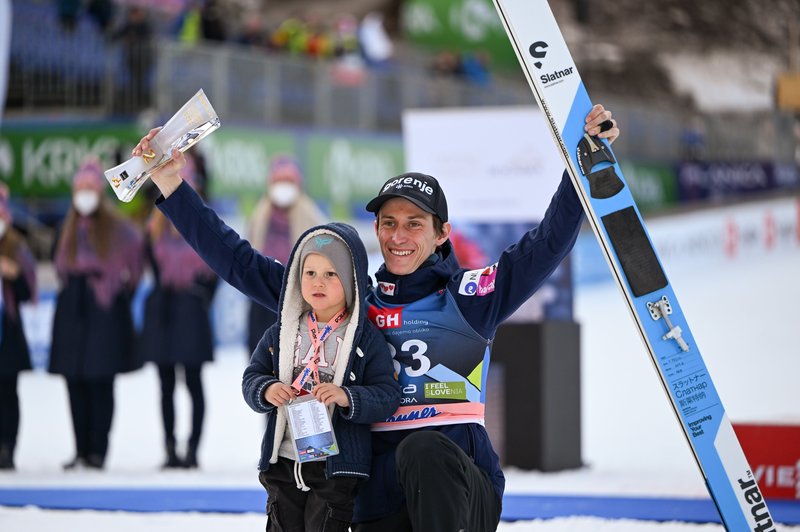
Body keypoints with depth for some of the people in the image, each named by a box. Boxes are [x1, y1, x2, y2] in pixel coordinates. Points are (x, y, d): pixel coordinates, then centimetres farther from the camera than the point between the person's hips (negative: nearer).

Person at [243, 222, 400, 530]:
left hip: (337, 466, -4)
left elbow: (388, 396, -10)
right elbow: (251, 377, 7)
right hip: (284, 461, 4)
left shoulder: (366, 339, -6)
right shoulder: (280, 334, 5)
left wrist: (347, 397, -27)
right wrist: (266, 390, -15)